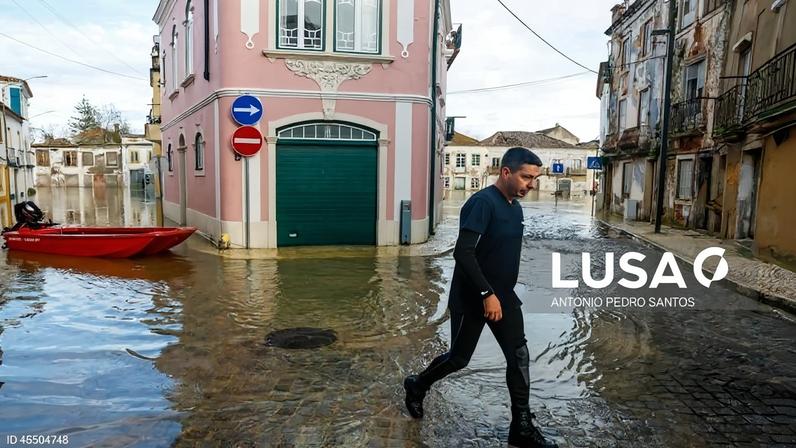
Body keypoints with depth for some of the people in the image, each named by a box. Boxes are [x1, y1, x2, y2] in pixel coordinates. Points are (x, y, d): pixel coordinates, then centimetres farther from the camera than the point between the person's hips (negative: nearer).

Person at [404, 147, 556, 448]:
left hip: (504, 296, 8)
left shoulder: (515, 207, 7)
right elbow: (463, 253, -28)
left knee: (519, 356, 3)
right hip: (472, 299, -7)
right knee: (458, 358, 8)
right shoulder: (482, 203, -21)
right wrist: (487, 294, -29)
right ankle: (416, 385, 35)